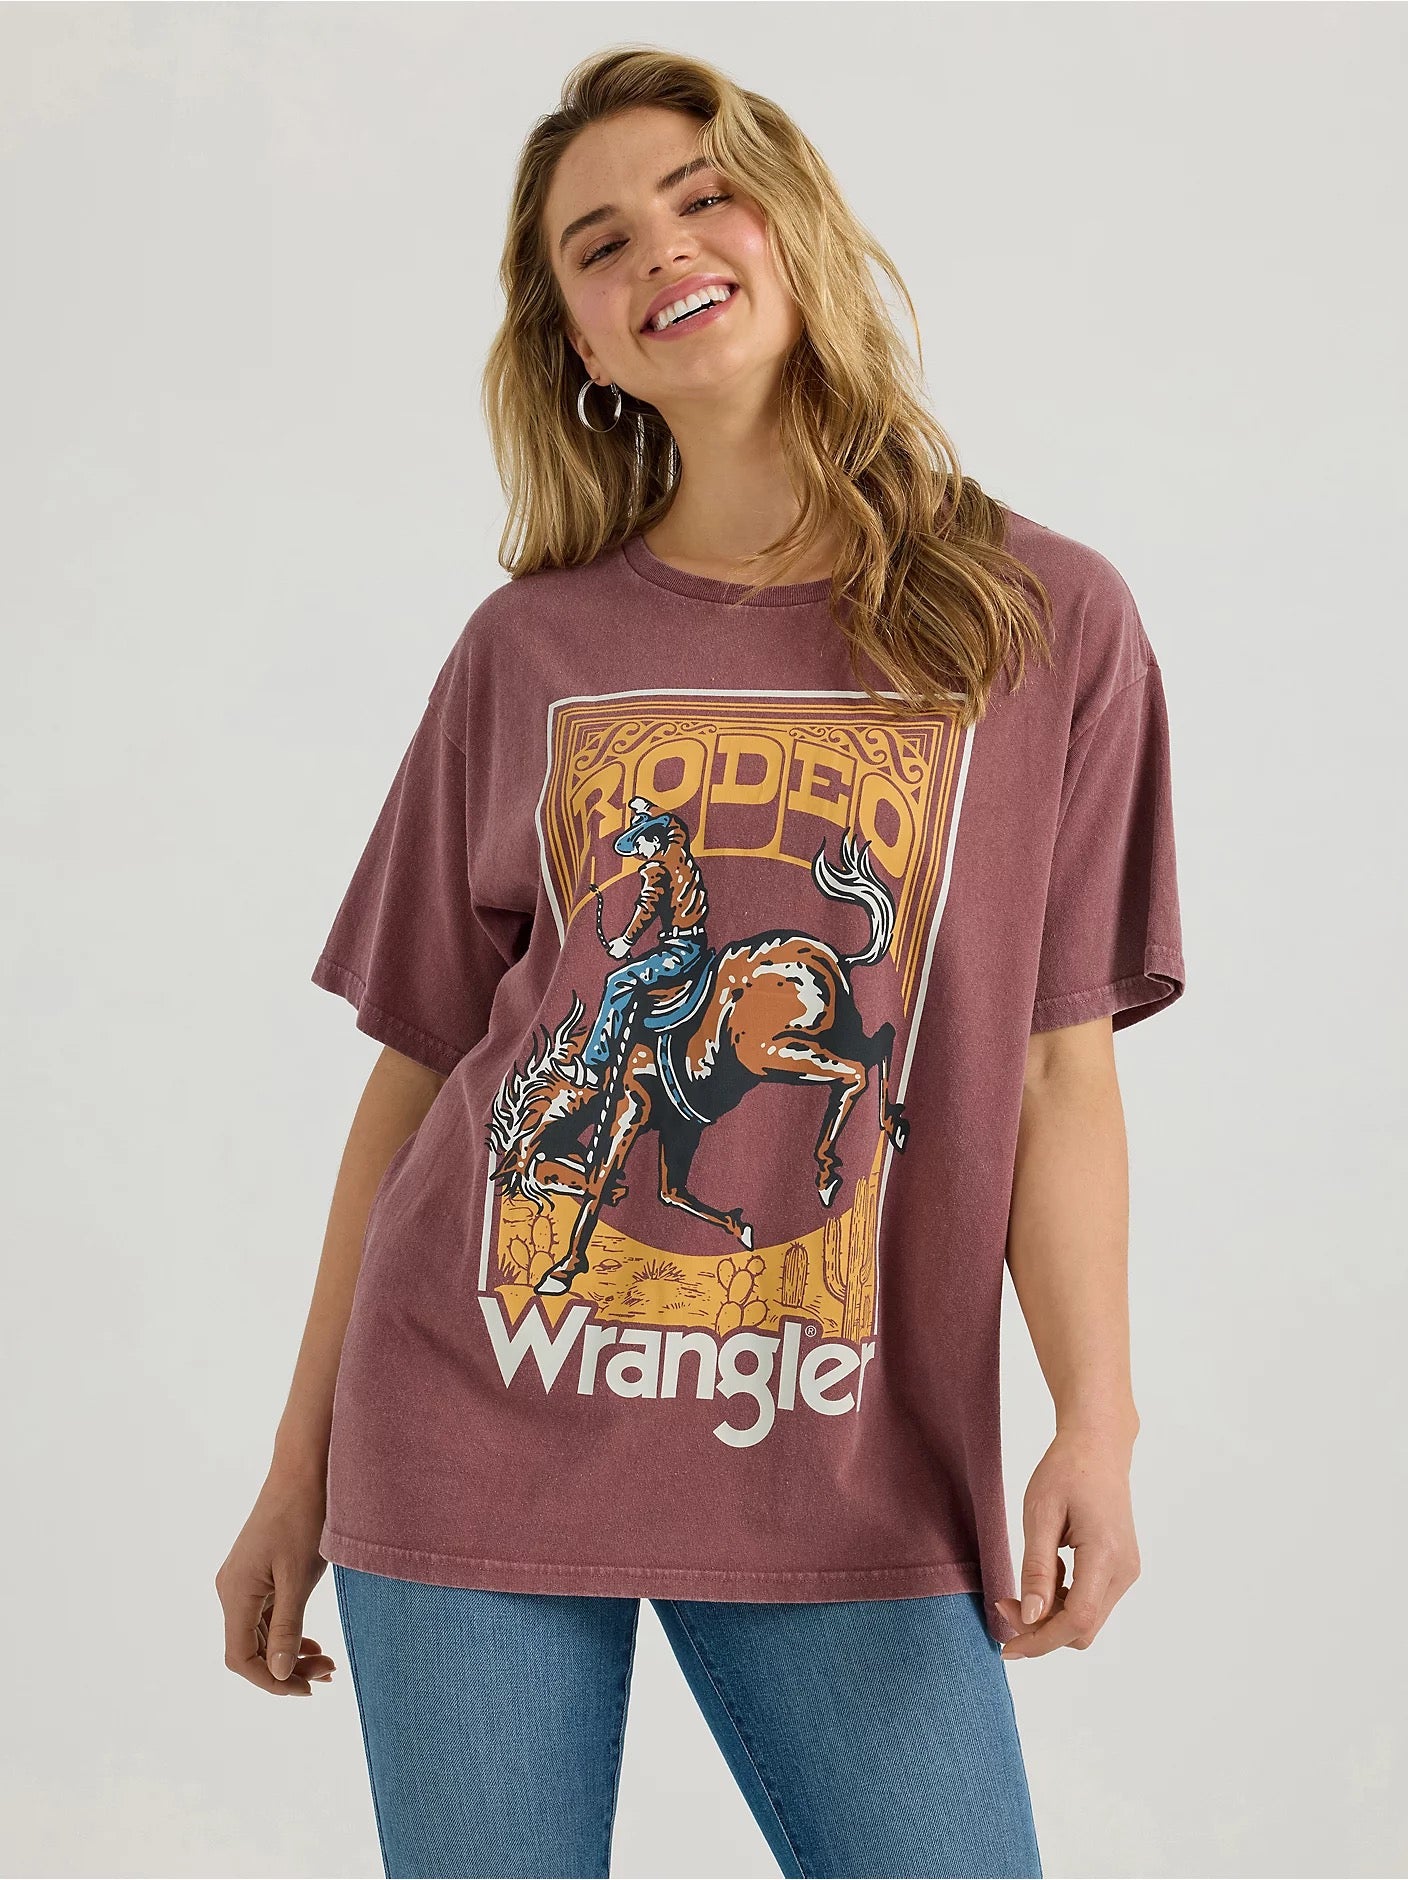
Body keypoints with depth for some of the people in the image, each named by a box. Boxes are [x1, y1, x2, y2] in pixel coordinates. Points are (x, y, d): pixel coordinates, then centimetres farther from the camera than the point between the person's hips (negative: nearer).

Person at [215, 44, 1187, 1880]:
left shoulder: (1049, 625, 2)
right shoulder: (530, 650, 4)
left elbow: (1060, 1064, 1)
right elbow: (417, 1075, 8)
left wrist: (1097, 1420, -12)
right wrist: (298, 1475, 9)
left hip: (848, 1481, 0)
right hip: (479, 1437, 1)